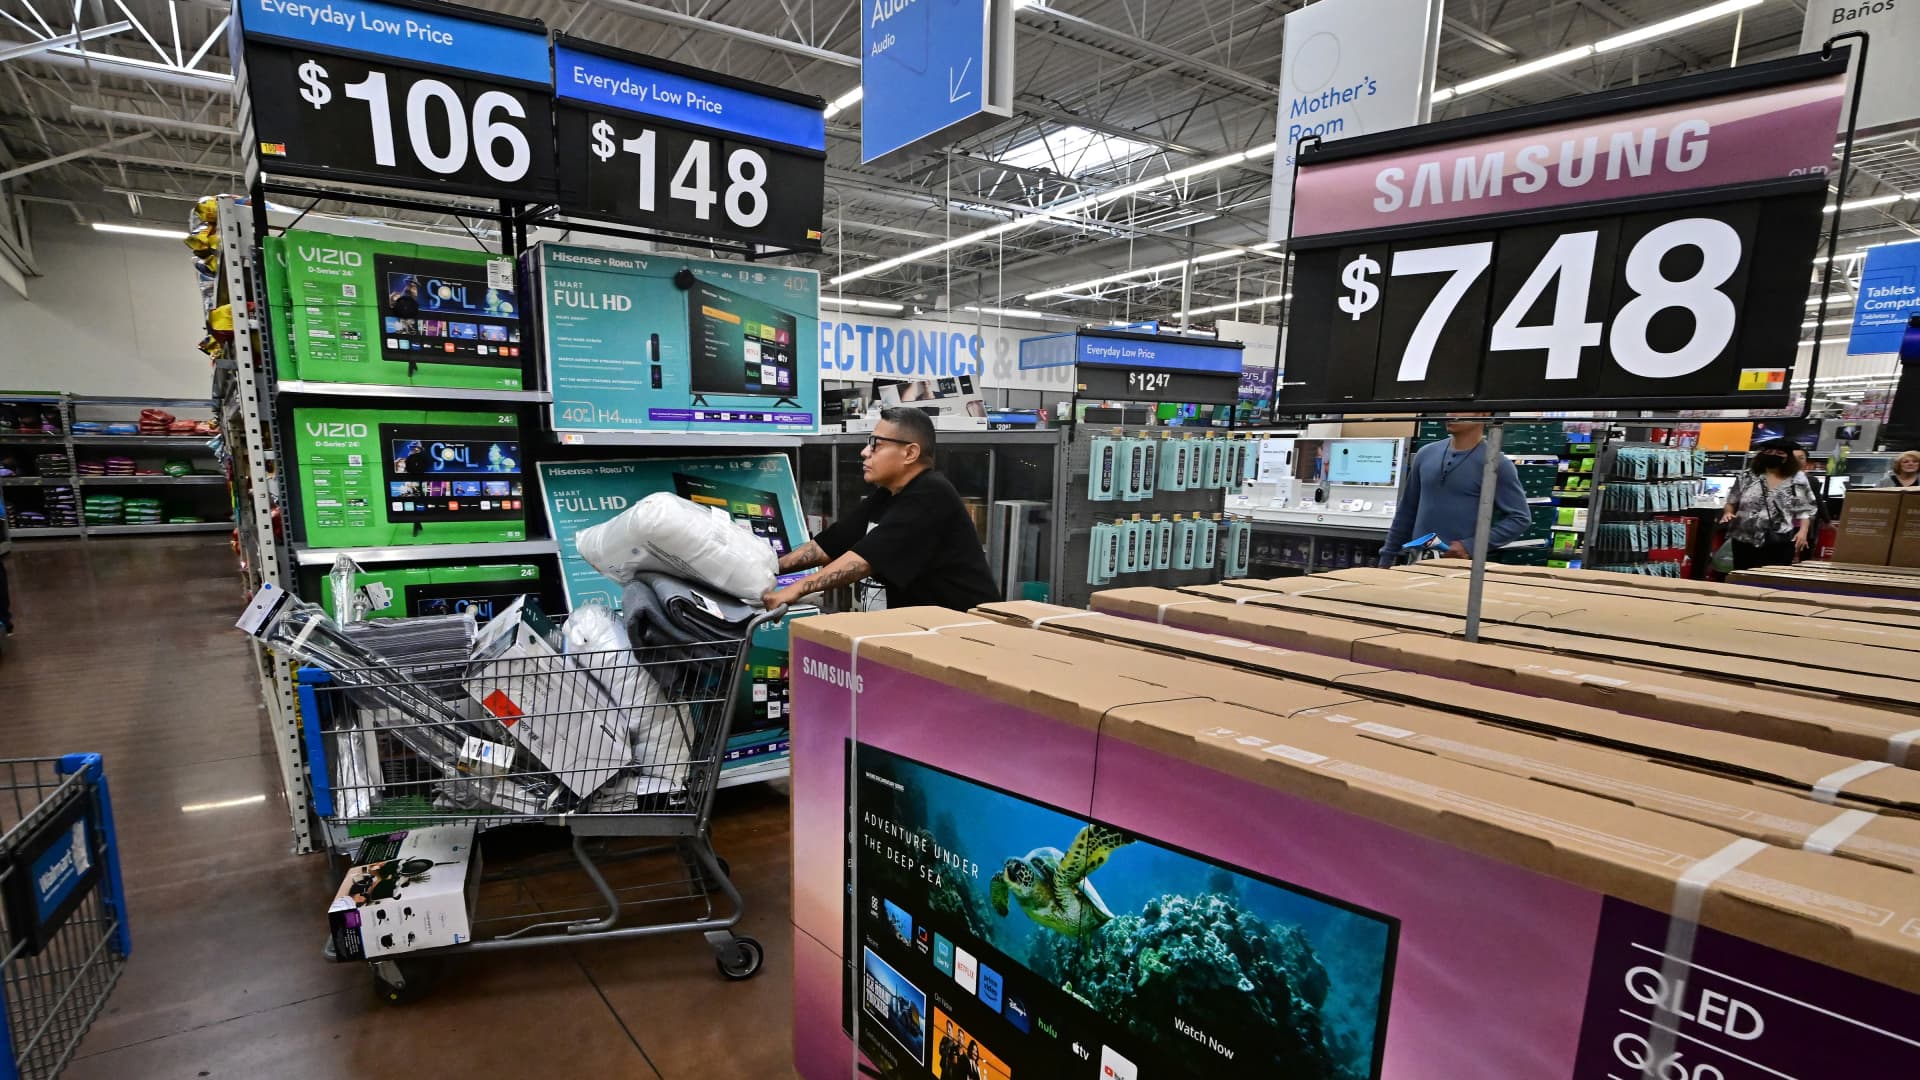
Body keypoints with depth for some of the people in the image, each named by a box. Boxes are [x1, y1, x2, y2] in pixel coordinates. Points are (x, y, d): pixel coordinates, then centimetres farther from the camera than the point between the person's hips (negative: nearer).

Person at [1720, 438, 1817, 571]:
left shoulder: (1797, 480, 4)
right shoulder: (1747, 476, 7)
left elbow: (1805, 509, 4)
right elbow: (1732, 501, 12)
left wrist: (1803, 531, -9)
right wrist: (1728, 512, -8)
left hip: (1780, 541, -1)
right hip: (1745, 539, 1)